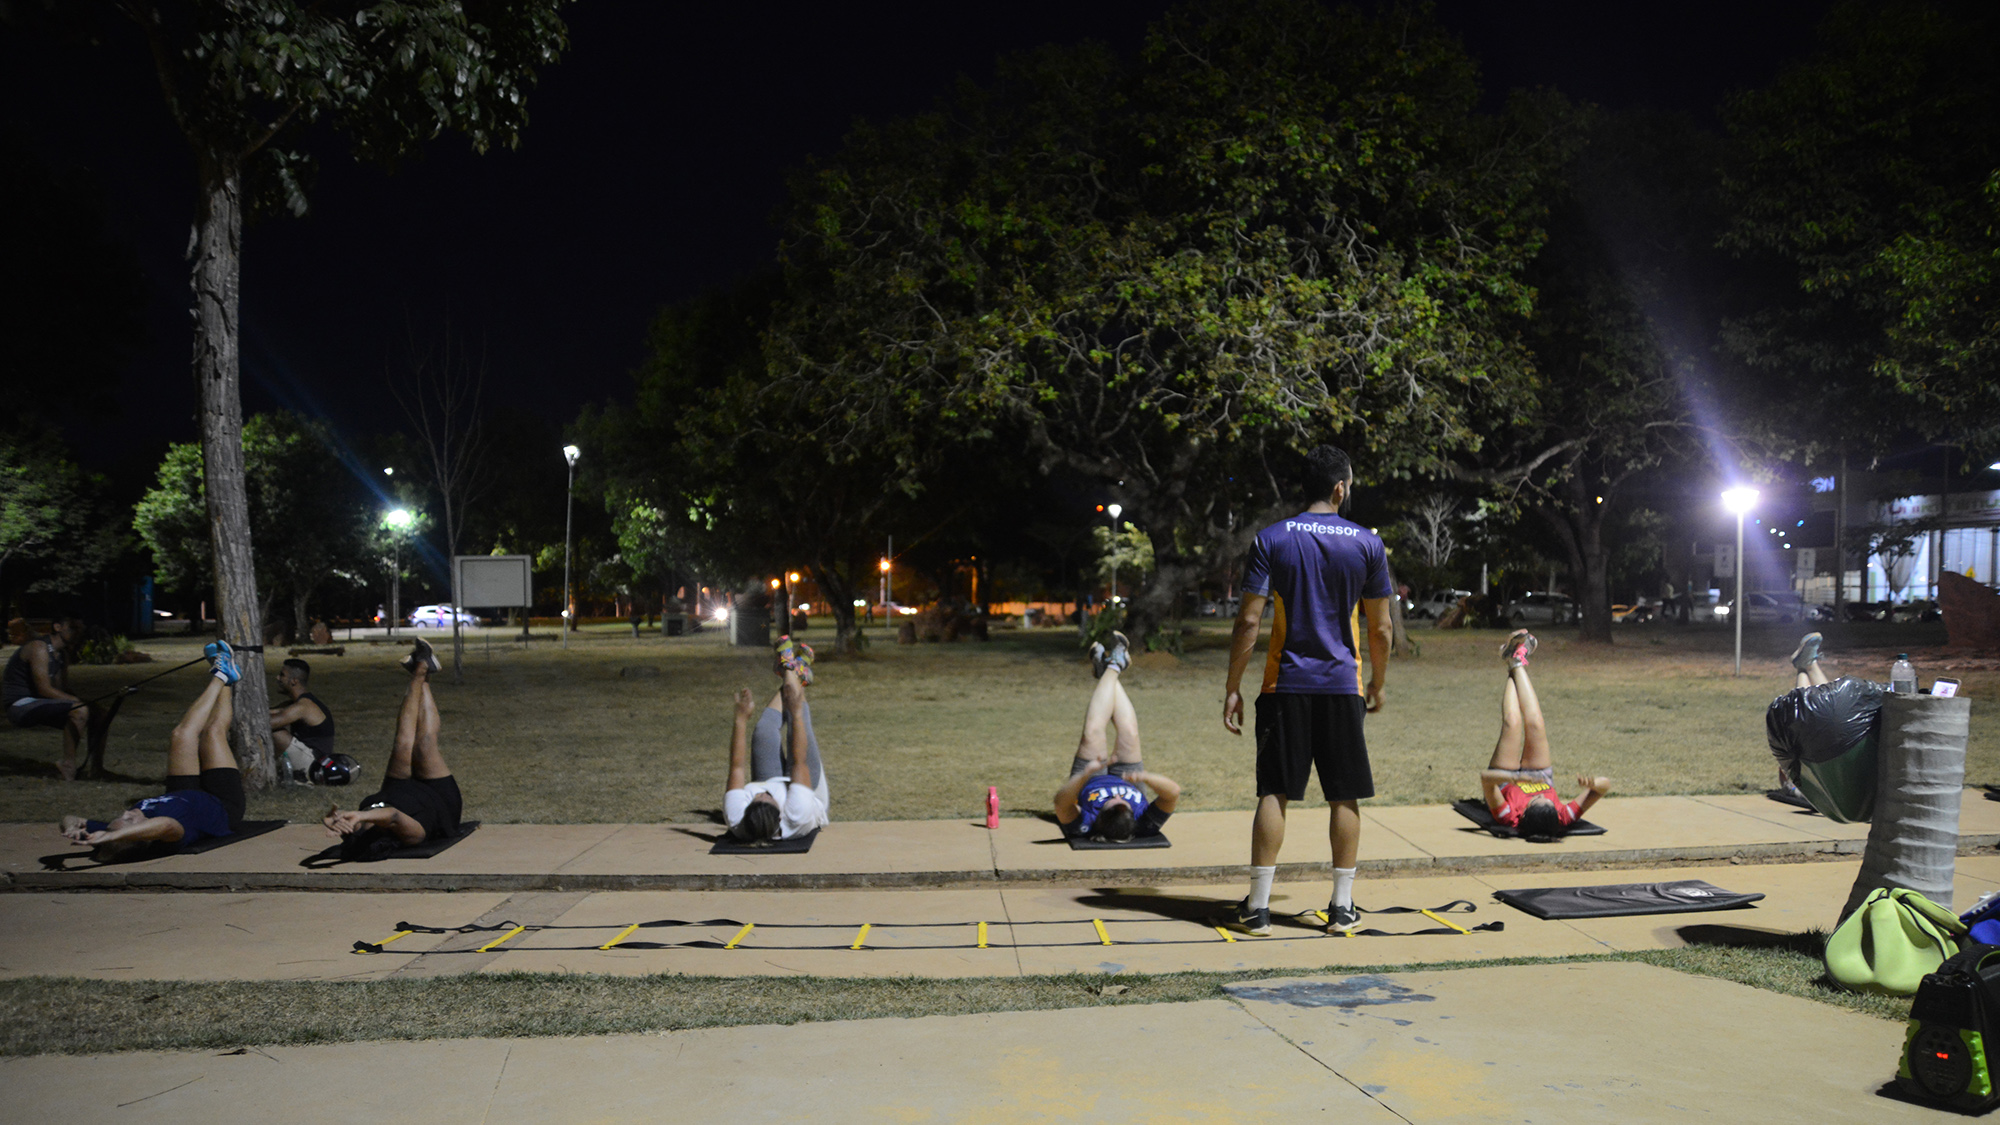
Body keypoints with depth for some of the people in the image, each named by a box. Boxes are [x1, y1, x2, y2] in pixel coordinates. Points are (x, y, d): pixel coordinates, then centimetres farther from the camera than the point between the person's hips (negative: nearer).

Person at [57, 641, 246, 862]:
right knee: (213, 732, 5)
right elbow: (165, 825, -76)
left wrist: (75, 827, -57)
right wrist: (110, 836, -83)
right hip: (224, 808, -5)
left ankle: (220, 677, 37)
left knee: (182, 734, 9)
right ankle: (223, 679, 37)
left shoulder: (115, 831, -37)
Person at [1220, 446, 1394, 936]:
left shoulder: (1272, 539, -3)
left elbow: (1249, 621, -7)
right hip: (1342, 685, 0)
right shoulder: (1368, 543, 0)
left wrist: (1233, 687, -1)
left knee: (1273, 794, 3)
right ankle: (1342, 907, 15)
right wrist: (1377, 684, 18)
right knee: (1345, 797, 9)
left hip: (1285, 684, 0)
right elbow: (1381, 629, 4)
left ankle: (1257, 908, 4)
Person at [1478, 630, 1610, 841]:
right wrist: (1591, 783, -64)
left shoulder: (1509, 817, -49)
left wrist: (1511, 777, -73)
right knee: (1535, 724, -8)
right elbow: (1605, 784, -43)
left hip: (1505, 783, -2)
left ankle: (1516, 661, 21)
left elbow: (1485, 777, -57)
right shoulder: (1564, 818, -44)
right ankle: (1517, 664, 20)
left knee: (1512, 722, -9)